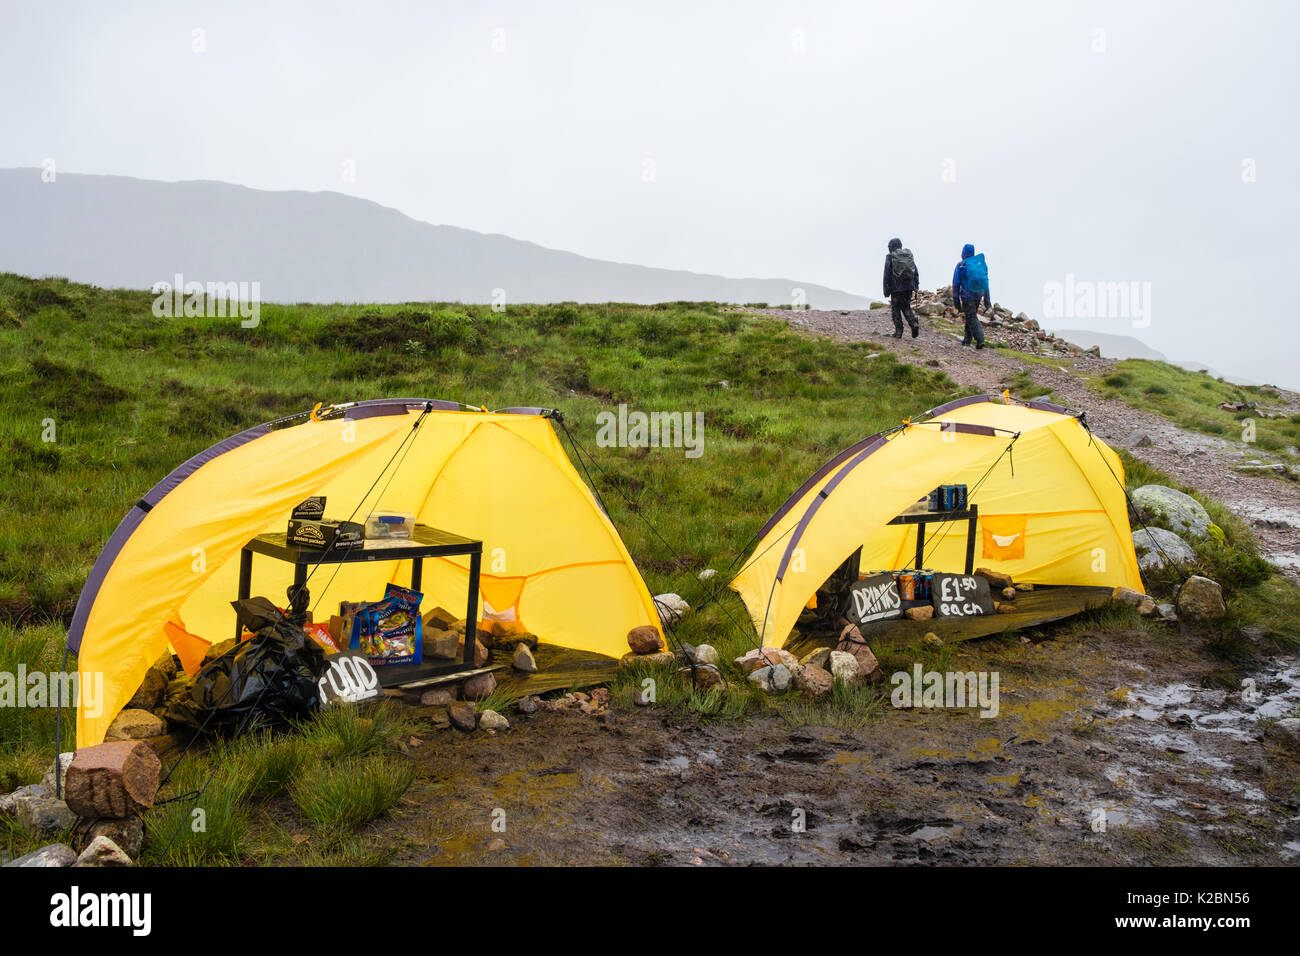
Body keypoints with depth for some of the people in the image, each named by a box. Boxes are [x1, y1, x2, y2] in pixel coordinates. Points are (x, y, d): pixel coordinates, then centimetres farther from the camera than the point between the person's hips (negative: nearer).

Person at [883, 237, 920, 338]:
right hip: (908, 287, 4)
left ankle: (898, 331, 3)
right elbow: (916, 272, 10)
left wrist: (886, 290, -3)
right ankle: (914, 323, -7)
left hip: (896, 288, -4)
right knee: (906, 308, 15)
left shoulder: (890, 257, -5)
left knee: (896, 309, 6)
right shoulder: (909, 255, 10)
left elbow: (887, 274, -6)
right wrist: (916, 286, 14)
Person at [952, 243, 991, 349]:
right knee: (971, 316, 18)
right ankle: (967, 339, 24)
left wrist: (956, 299, 0)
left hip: (967, 295, -5)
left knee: (971, 317, -3)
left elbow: (956, 283, -6)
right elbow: (985, 281, 12)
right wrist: (987, 299, 17)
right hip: (979, 295, 5)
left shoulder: (961, 266, -8)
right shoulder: (981, 263, 7)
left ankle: (980, 340, -17)